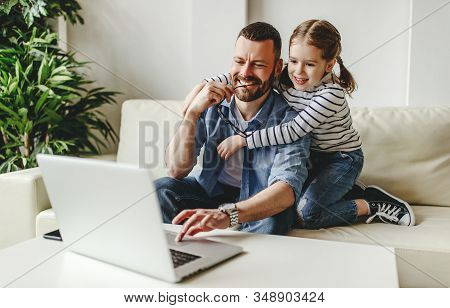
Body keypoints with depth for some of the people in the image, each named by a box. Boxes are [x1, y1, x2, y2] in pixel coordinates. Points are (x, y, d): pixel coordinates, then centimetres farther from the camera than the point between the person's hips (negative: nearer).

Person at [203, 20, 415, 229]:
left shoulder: (332, 93, -28)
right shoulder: (285, 77, -10)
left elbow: (294, 131, -32)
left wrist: (242, 139, -30)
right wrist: (208, 84, -20)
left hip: (342, 159, -7)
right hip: (311, 156, 8)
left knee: (304, 214, -22)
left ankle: (371, 206, 0)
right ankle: (347, 191, 13)